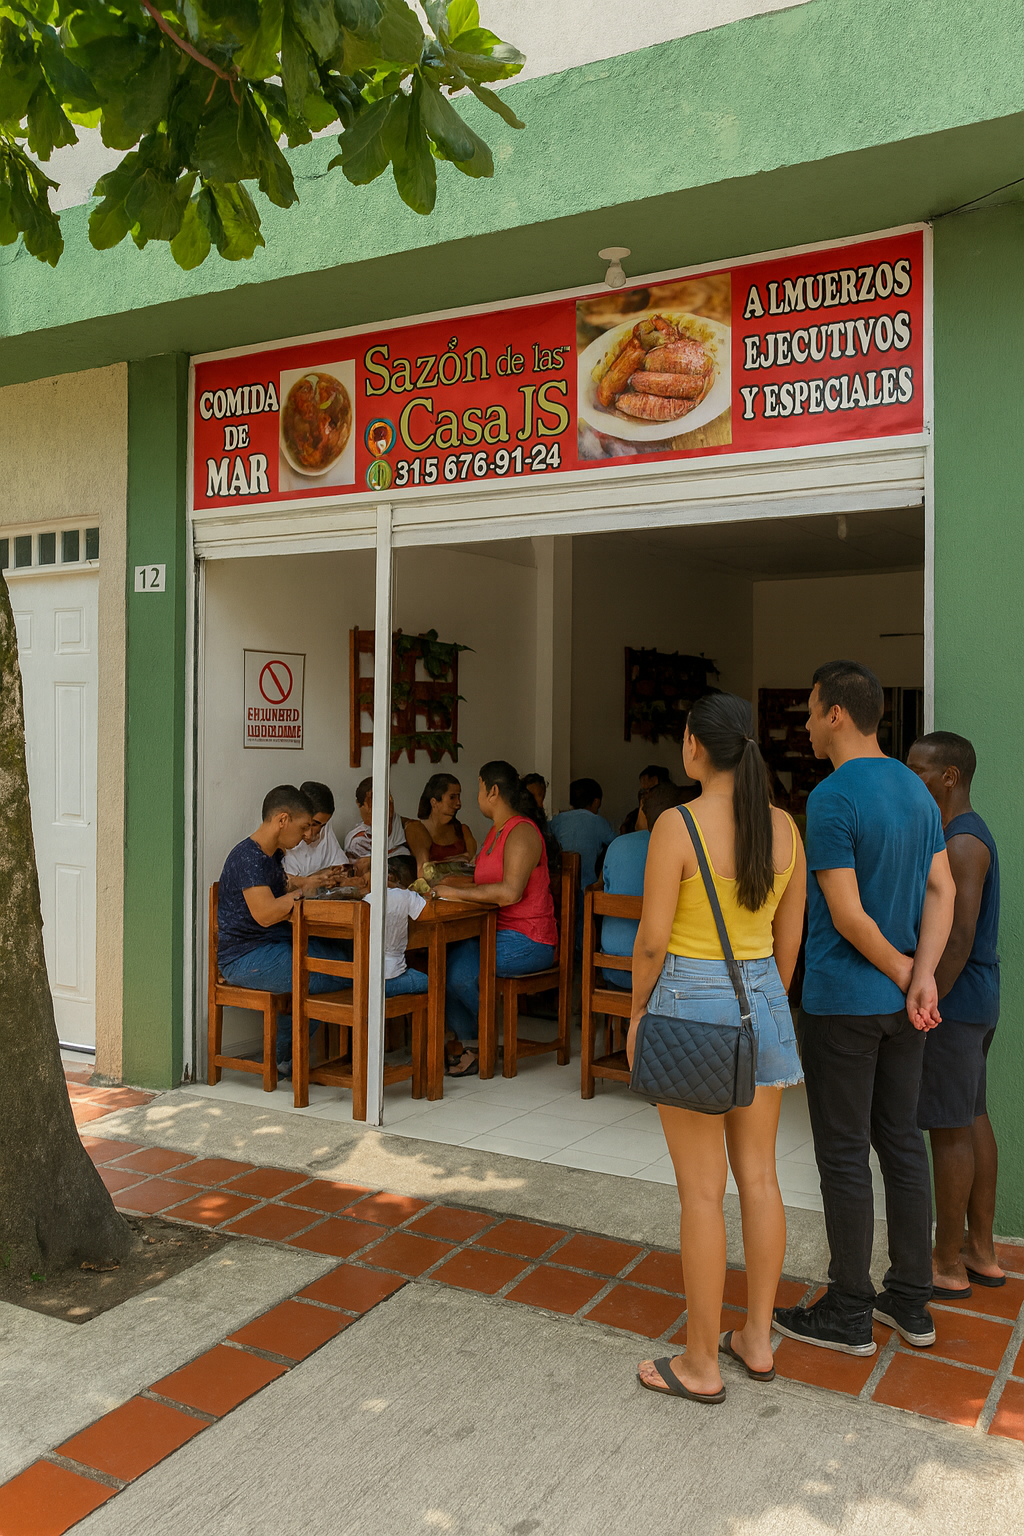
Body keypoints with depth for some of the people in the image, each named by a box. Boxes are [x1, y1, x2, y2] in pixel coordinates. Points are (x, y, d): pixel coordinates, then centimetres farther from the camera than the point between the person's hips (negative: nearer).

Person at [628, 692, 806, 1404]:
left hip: (690, 1000, -6)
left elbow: (653, 939, -14)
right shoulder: (784, 826, 2)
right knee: (759, 1176, 15)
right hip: (762, 999, 6)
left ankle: (701, 1364, 16)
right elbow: (789, 936, 9)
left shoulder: (677, 826, -16)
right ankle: (757, 1339, 29)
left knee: (702, 1191, 3)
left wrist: (637, 1011, 1)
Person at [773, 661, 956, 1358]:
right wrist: (922, 980, -7)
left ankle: (848, 1314, 16)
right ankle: (911, 1302, 26)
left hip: (845, 1002, -8)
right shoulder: (918, 791, 8)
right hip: (901, 1006, 8)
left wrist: (905, 976, -6)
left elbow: (849, 915, -20)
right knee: (902, 1142, 15)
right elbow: (942, 892, 3)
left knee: (843, 1154, 3)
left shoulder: (832, 798, -18)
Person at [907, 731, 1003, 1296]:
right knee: (972, 1120, 16)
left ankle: (947, 1265, 10)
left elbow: (959, 937, -23)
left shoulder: (961, 843, -18)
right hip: (977, 1001, 10)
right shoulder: (966, 834, 13)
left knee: (948, 1129, -1)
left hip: (953, 1002, -10)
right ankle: (980, 1250, 27)